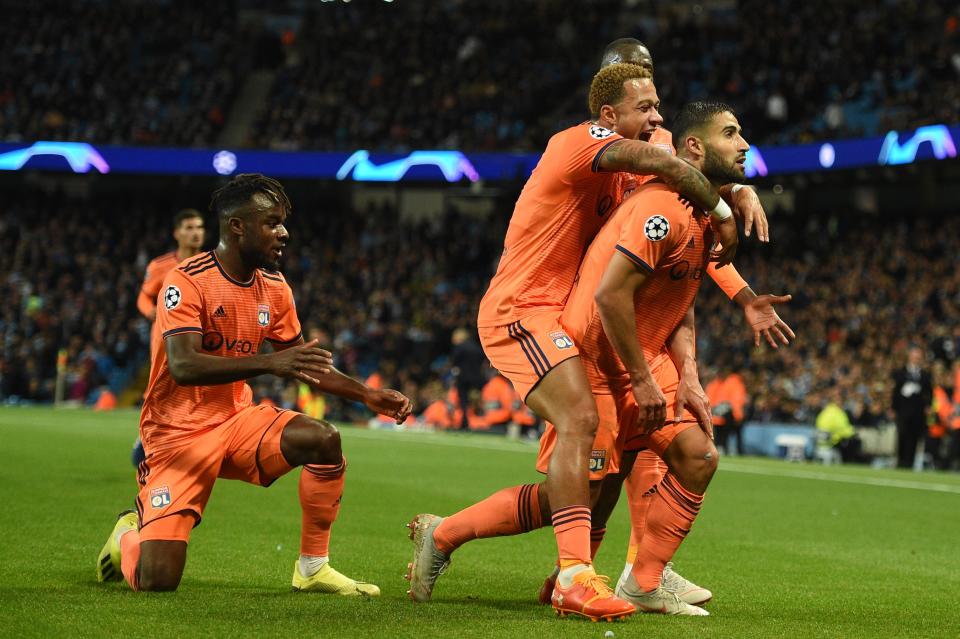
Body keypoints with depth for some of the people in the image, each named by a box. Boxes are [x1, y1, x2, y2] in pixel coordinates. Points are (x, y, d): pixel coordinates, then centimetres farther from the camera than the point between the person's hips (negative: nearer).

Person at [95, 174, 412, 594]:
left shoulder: (273, 288, 3)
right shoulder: (186, 282, -18)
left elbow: (304, 363, 17)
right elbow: (183, 366, -32)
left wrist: (367, 395, 6)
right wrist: (268, 363, -42)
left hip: (237, 418, 6)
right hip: (178, 432, -6)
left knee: (324, 440, -21)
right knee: (157, 579, -17)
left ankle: (313, 567, -5)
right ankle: (128, 536, 21)